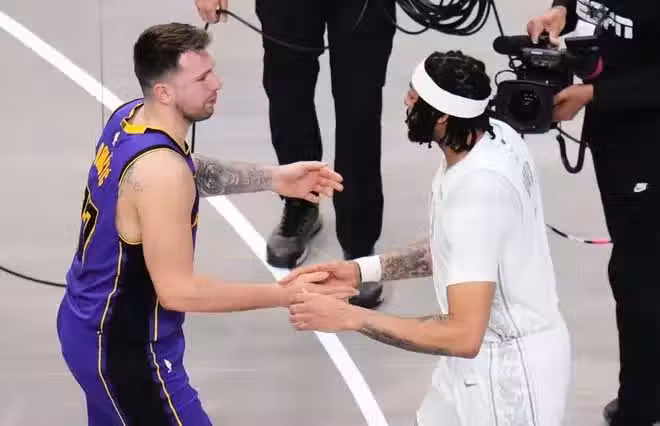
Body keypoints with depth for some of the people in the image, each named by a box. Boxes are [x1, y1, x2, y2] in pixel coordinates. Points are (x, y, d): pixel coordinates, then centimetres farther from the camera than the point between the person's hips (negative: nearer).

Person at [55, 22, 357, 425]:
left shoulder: (130, 116, -3)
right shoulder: (159, 171, -31)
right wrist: (285, 294, -24)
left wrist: (273, 178, 8)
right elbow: (177, 290, -28)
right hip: (124, 349, -10)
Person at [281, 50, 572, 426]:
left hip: (506, 371, -8)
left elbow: (463, 336, -33)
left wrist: (349, 317, -28)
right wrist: (363, 269, 2)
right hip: (508, 351, 8)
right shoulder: (495, 137, -5)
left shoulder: (476, 196, -31)